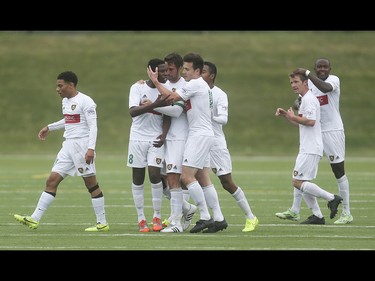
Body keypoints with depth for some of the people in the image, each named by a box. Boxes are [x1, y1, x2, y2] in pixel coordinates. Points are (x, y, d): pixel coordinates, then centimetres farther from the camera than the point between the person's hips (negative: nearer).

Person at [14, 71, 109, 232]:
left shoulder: (85, 101, -11)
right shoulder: (66, 101, 15)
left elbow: (93, 126, -17)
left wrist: (91, 148, -26)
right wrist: (49, 128, 36)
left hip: (82, 145, -9)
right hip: (68, 146, 9)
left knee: (91, 184, -3)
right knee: (52, 180, 1)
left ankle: (102, 223, 4)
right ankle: (34, 219, -2)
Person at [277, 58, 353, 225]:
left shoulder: (334, 80, -8)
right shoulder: (309, 83, 9)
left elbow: (325, 87, -30)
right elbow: (298, 101, 8)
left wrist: (307, 73, -32)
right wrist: (299, 105, -16)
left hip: (333, 131, -6)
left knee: (339, 171, -2)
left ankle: (346, 213, 3)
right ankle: (295, 210, 9)